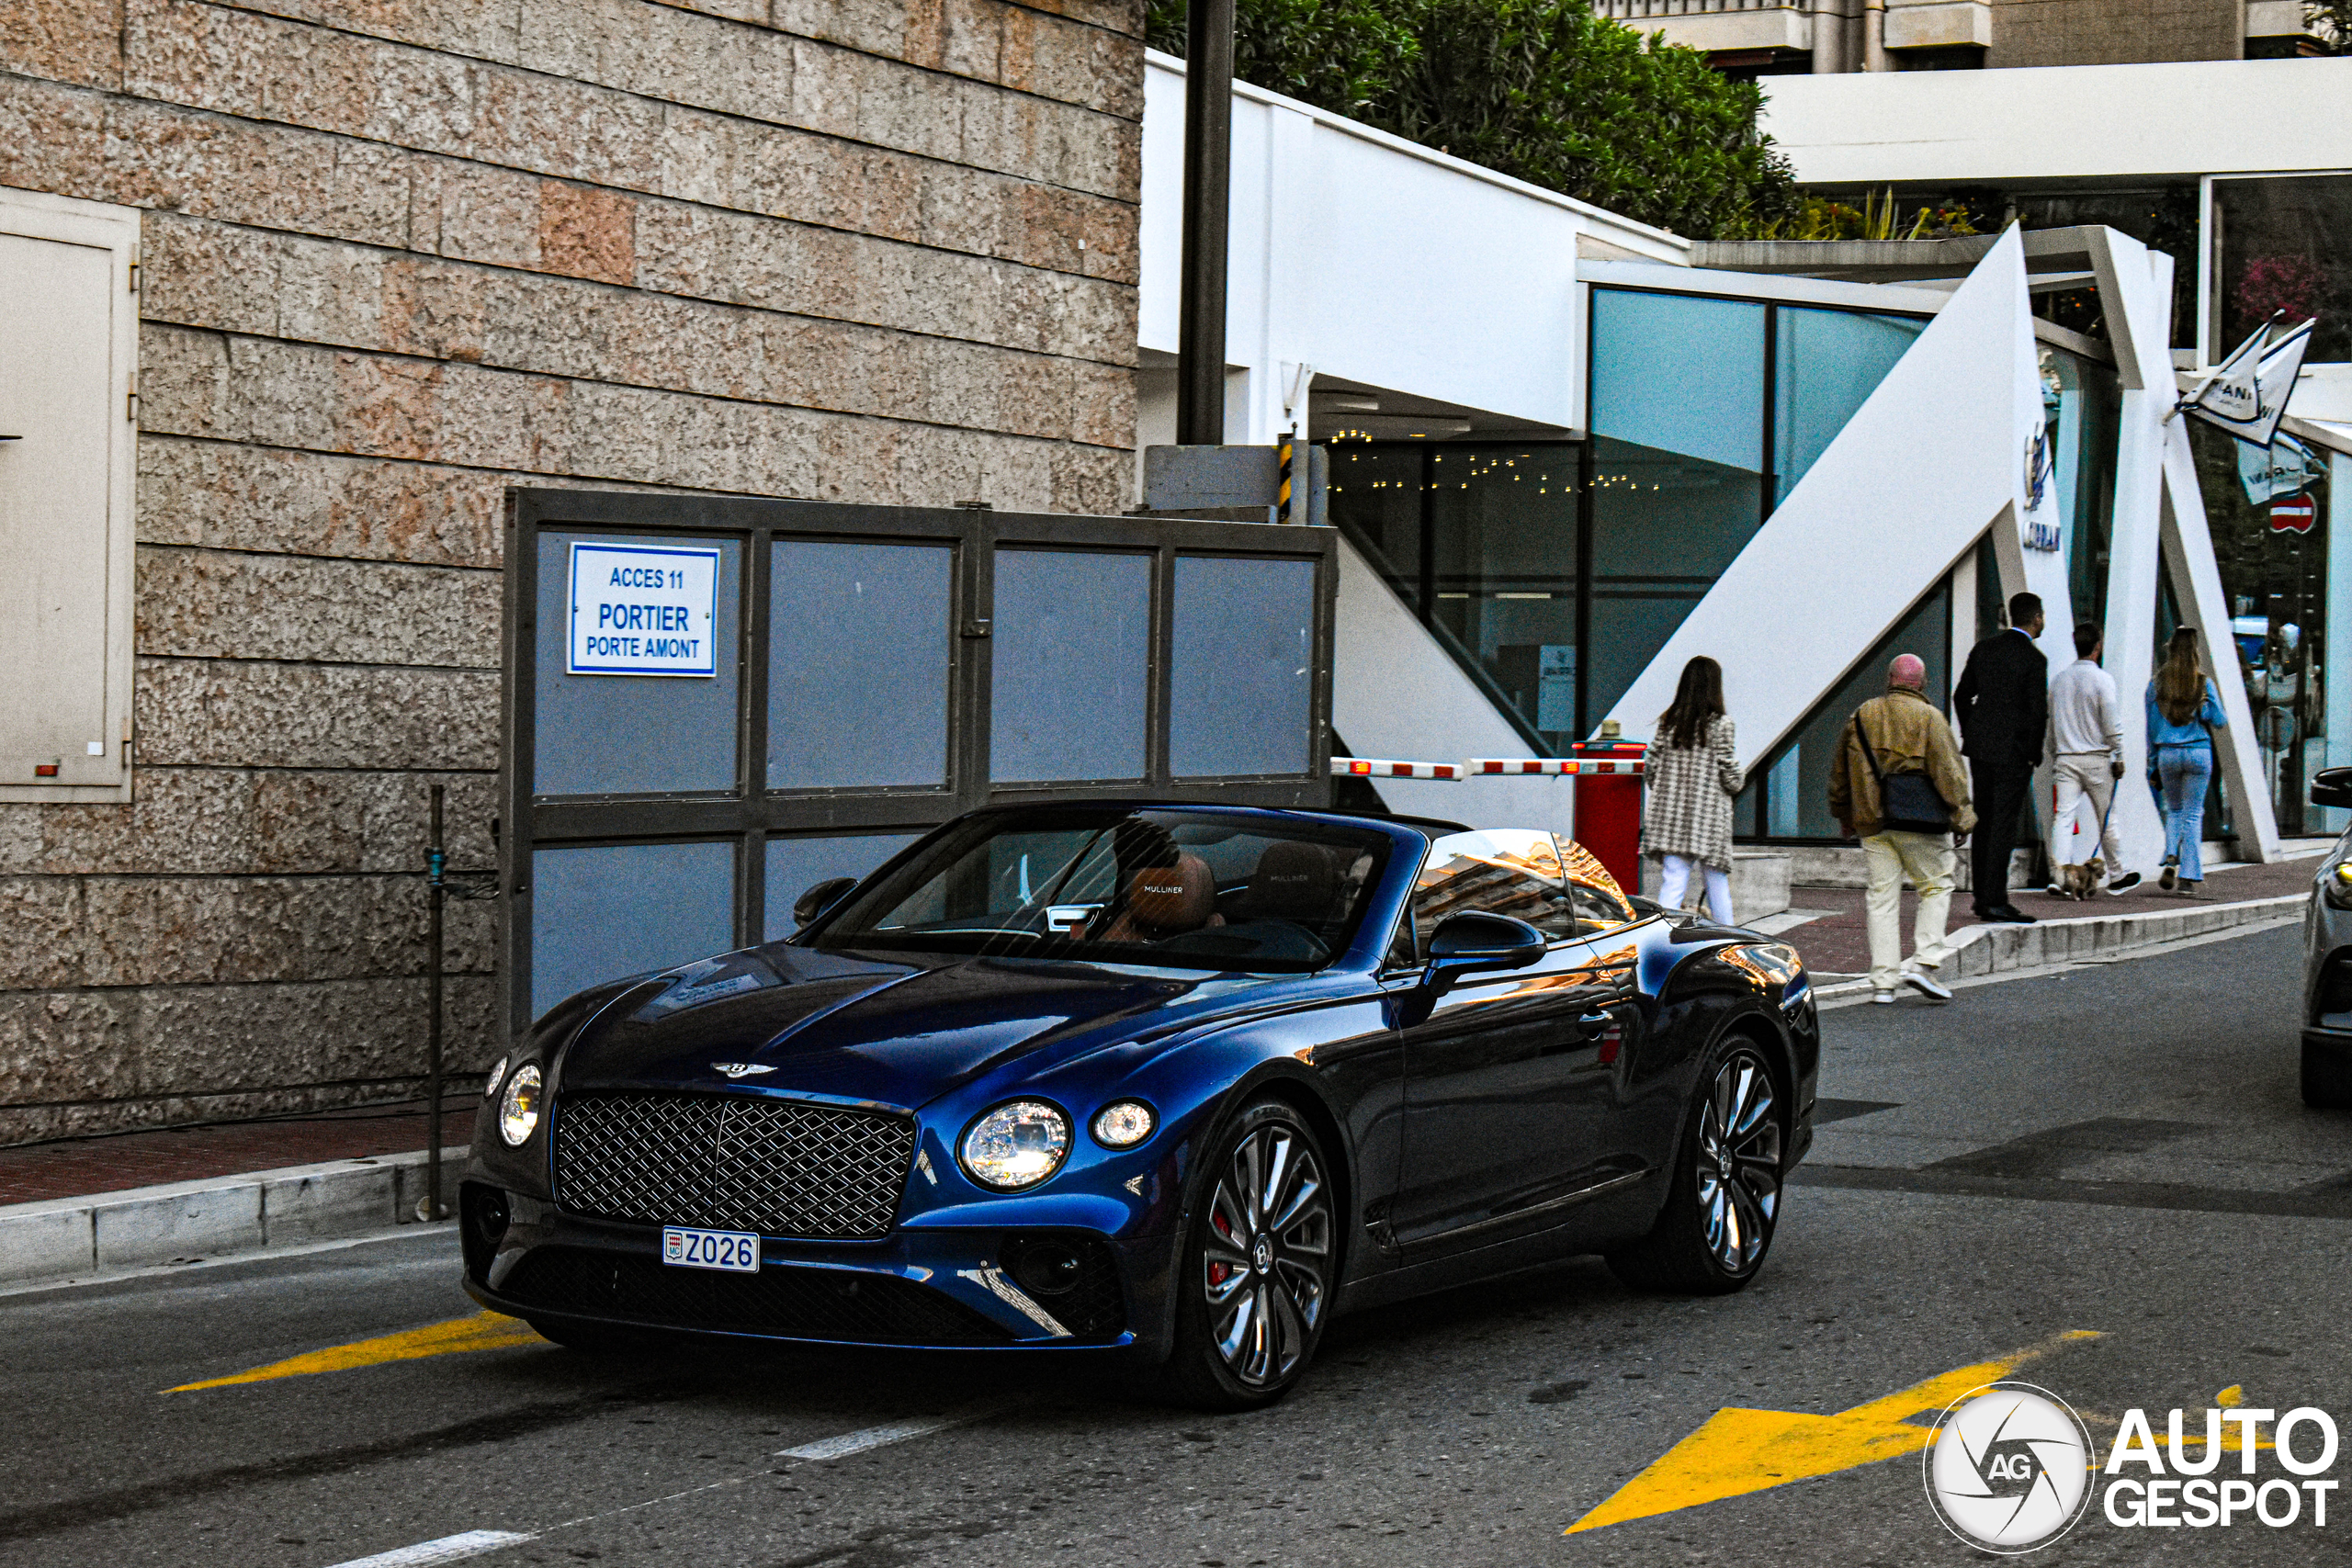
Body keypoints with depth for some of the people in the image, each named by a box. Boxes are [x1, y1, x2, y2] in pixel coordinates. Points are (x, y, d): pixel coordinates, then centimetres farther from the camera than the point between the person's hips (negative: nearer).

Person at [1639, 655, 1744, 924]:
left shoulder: (1668, 721, 2)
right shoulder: (1720, 723, -8)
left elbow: (1650, 766, 3)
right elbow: (1729, 772, -9)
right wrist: (1738, 782, 14)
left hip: (1670, 814, 3)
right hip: (1709, 817, -3)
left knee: (1672, 881, 0)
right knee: (1717, 882, 11)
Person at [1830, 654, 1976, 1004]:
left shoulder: (1861, 716, 12)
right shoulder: (1928, 717, -3)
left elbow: (1840, 773, 17)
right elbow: (1948, 770, -9)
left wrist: (1846, 818, 26)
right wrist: (1961, 815, -4)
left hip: (1872, 823, 4)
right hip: (1919, 823, -4)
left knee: (1882, 897, 5)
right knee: (1936, 887, 8)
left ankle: (1883, 981, 3)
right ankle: (1922, 961, -6)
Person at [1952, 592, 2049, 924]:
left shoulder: (1984, 648, 7)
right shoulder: (2033, 659, -12)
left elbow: (1961, 696, 12)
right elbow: (2039, 711, -14)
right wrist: (2034, 753, -2)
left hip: (1980, 747, 6)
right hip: (2013, 753, -6)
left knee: (1983, 822, 13)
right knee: (2003, 825, -4)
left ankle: (1982, 896, 18)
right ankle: (1995, 901, -6)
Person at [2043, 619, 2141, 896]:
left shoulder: (2059, 679, 9)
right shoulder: (2102, 679, -8)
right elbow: (2112, 724, -10)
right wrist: (2118, 757, -2)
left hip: (2065, 759, 4)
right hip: (2096, 759, -4)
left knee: (2062, 816, -3)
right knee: (2107, 820, 8)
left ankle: (2058, 875, -16)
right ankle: (2117, 877, 19)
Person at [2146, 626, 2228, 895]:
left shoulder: (2157, 684, 1)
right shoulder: (2204, 684, -4)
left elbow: (2151, 726, 4)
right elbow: (2219, 721, -2)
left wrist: (2153, 765, 11)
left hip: (2167, 754, 2)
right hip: (2198, 752, -1)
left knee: (2174, 810, 19)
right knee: (2193, 813, 6)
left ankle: (2171, 858, -5)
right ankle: (2189, 876, 3)